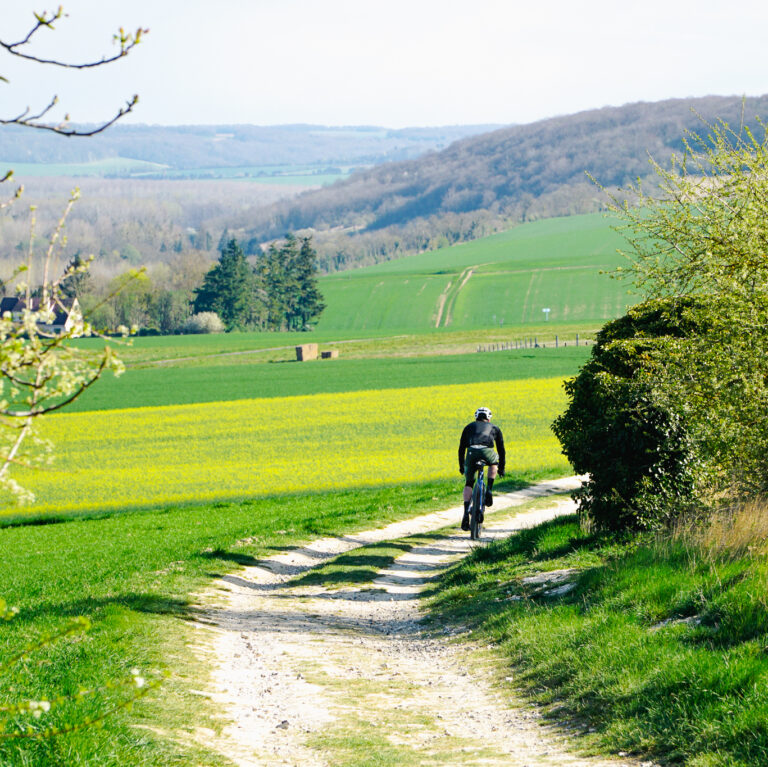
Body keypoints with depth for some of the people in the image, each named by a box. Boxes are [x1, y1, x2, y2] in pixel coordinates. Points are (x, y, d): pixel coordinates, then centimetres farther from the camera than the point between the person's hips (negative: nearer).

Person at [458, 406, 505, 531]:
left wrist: (461, 466, 44)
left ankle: (466, 513, 0)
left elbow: (461, 448, 34)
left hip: (472, 452, 0)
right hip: (487, 452, 0)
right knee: (494, 461, 37)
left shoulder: (469, 427, 34)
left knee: (468, 483, 17)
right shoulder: (494, 428, 33)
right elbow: (501, 449, 37)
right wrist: (501, 468, 47)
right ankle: (489, 491, 21)